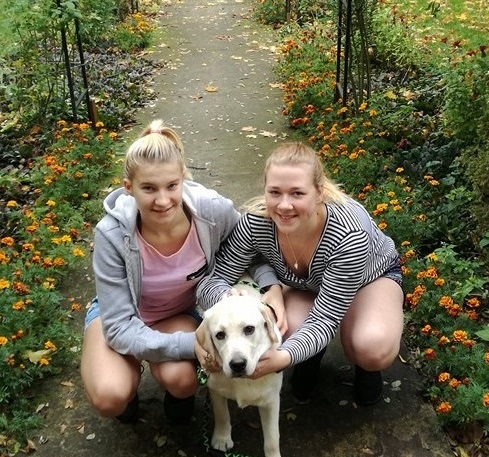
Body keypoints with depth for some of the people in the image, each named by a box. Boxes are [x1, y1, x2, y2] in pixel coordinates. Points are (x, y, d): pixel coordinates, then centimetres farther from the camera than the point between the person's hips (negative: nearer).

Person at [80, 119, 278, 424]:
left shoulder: (214, 211, -28)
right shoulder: (112, 234, -32)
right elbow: (120, 327, -28)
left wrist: (272, 288, -27)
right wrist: (194, 344, -39)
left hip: (184, 311, 1)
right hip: (120, 313, -1)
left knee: (180, 378, -30)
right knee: (110, 396, -27)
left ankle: (181, 392, 9)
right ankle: (131, 373, 10)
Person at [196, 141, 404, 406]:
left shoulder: (349, 236, -40)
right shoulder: (256, 222, -32)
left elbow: (325, 318, -35)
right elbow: (210, 279, -26)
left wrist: (283, 357, -54)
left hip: (372, 275, -2)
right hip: (306, 286, 2)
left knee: (374, 350, -32)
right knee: (288, 327, -31)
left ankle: (365, 364, 7)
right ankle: (312, 355, 7)